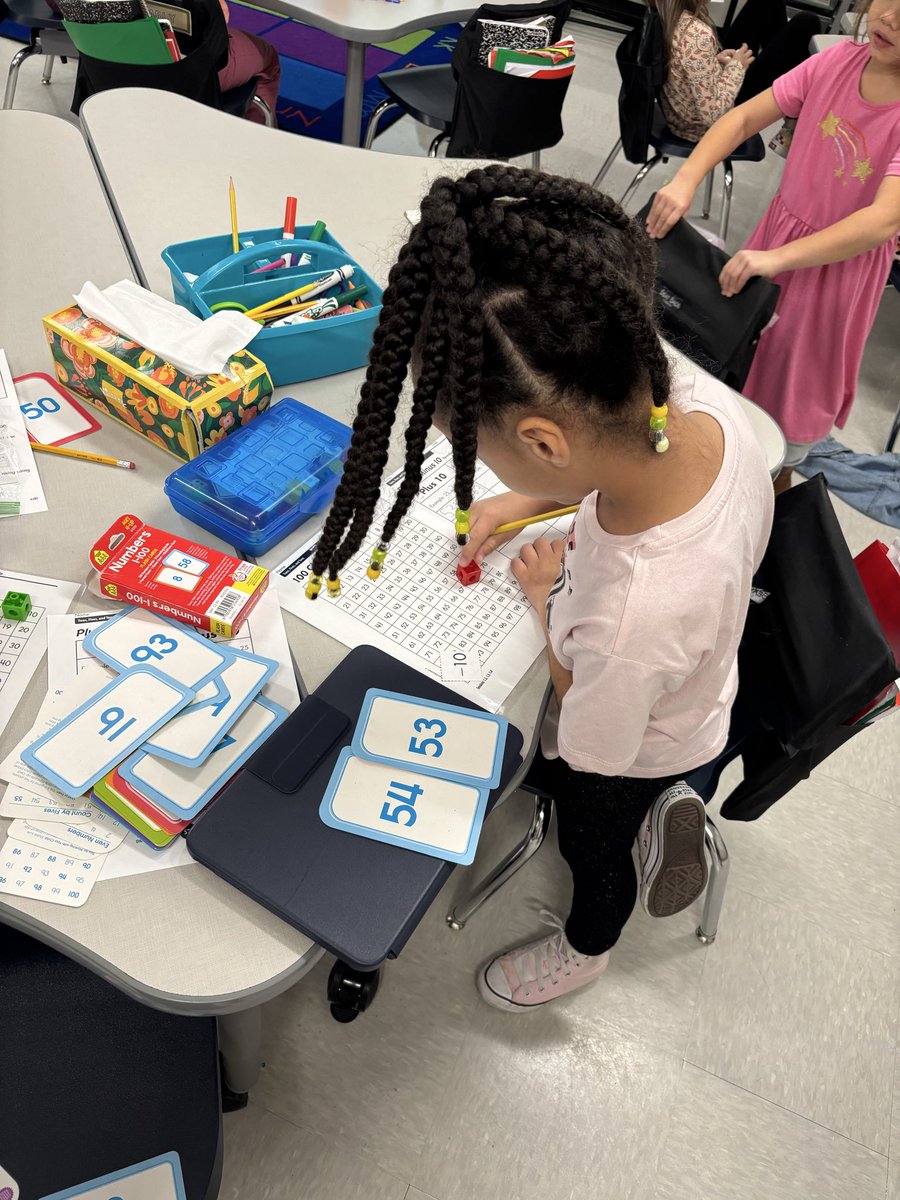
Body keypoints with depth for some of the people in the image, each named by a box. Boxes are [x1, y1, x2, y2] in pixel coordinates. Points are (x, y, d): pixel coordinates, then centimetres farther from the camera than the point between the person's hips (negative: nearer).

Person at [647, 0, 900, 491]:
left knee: (797, 376, 12)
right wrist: (685, 181, -26)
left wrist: (778, 257, -44)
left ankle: (778, 485, 36)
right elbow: (743, 118, -10)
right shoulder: (839, 60, -10)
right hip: (780, 226, 4)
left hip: (842, 261, -4)